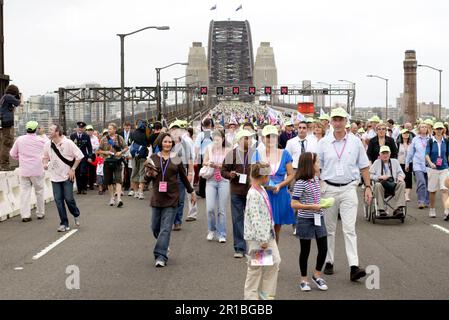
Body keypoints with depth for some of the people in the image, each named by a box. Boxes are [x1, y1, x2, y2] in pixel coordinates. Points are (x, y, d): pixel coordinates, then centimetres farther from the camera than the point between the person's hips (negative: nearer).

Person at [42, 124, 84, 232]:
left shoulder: (68, 143, -12)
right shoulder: (47, 145, 2)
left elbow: (79, 156, -8)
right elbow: (45, 157, 18)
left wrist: (73, 169, -11)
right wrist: (45, 163, -4)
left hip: (67, 175, -4)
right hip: (55, 177, 4)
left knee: (68, 198, -4)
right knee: (58, 200, 1)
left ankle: (76, 214, 26)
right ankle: (64, 223, 9)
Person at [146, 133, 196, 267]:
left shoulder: (176, 159, 5)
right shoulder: (153, 158, 5)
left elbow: (183, 177, 16)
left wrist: (191, 192, 21)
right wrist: (150, 174, -13)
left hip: (172, 197, -1)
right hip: (157, 197, 2)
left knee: (166, 228, -8)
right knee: (155, 227, 6)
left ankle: (161, 256, -8)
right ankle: (163, 245, 34)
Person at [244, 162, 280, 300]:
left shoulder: (262, 190, 9)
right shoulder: (254, 194, -20)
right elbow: (255, 218, -23)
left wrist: (268, 235, 18)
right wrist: (262, 239, -22)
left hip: (267, 233, 9)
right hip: (256, 237, -9)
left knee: (275, 261, 10)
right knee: (255, 267, 3)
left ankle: (267, 294, 21)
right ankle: (251, 295, 17)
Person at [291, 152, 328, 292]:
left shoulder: (316, 179, 7)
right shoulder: (301, 182, -17)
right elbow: (294, 204, -18)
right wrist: (311, 207, -22)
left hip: (318, 218, 7)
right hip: (305, 220, -7)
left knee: (323, 249, 6)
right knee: (305, 250, 5)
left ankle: (317, 275, 25)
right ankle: (304, 280, 19)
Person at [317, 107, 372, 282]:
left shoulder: (355, 142, 3)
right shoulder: (323, 143, 3)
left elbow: (364, 167, 8)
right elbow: (317, 168, 6)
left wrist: (368, 187, 3)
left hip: (349, 188, -1)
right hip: (329, 188, 1)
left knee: (349, 228, -8)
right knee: (329, 228, 10)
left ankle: (354, 267, -13)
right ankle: (329, 262, 21)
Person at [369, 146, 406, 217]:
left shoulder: (395, 162, 22)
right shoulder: (377, 163, 14)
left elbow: (401, 173, 16)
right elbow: (370, 175, 4)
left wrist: (400, 176, -8)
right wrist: (379, 177, -11)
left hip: (393, 185, 2)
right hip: (382, 185, -2)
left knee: (402, 183, -30)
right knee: (378, 185, -38)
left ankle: (398, 208, -37)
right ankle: (381, 210, -35)